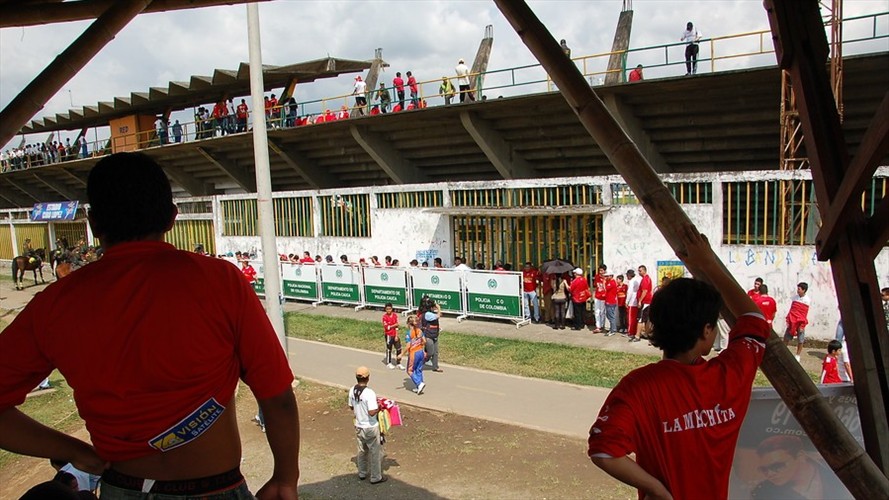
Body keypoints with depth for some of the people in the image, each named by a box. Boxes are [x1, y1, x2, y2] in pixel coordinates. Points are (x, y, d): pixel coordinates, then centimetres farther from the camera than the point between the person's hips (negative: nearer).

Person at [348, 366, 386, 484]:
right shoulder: (369, 393, -27)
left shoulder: (352, 391, -5)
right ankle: (376, 477, 20)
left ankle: (362, 473, 37)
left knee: (362, 450, 23)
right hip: (370, 427, -7)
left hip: (358, 426, 7)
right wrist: (379, 407, -12)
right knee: (376, 452, 10)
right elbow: (372, 412, -30)